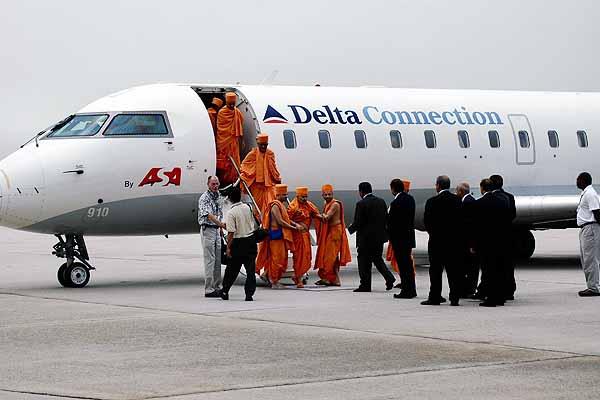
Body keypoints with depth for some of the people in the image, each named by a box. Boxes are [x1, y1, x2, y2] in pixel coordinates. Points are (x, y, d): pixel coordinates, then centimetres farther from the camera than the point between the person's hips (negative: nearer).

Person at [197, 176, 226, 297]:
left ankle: (217, 287, 15)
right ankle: (209, 289, -9)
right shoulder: (204, 198, -13)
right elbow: (209, 215, -24)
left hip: (216, 229, 8)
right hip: (207, 229, -8)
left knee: (218, 260, 9)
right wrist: (222, 224, -34)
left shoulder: (218, 197, 13)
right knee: (209, 260, -9)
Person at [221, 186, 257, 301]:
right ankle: (249, 294, -2)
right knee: (250, 269, 3)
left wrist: (228, 247, -11)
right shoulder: (247, 208, 2)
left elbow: (231, 232, -17)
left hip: (238, 242, -4)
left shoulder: (231, 212, -14)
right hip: (251, 240, 4)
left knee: (232, 269, 10)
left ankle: (225, 292, 21)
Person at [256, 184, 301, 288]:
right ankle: (274, 281, 0)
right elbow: (280, 222, -21)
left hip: (281, 235, 10)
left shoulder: (281, 205, 15)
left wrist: (295, 224, 3)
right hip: (276, 235, -10)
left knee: (282, 258, 12)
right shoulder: (275, 206, -16)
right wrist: (294, 228, -15)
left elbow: (285, 219, 19)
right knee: (277, 258, -5)